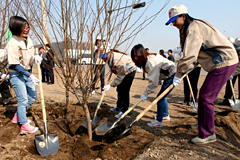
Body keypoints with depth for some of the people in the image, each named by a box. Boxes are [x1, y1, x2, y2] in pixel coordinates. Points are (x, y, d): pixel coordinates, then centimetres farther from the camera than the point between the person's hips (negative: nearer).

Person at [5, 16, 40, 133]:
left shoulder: (28, 40, 3)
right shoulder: (13, 43, -20)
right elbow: (15, 65, -22)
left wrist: (35, 58, -5)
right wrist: (30, 75, -26)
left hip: (27, 72, 8)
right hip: (16, 75, -8)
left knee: (32, 97, 14)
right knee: (23, 100, -3)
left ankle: (18, 116, 34)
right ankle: (24, 125, 14)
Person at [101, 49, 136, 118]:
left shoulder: (118, 60, -37)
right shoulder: (110, 58, -11)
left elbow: (120, 76, -32)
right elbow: (112, 68, 5)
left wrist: (110, 85, -31)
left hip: (129, 72, -9)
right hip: (122, 72, 9)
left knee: (124, 91, -14)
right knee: (119, 89, 14)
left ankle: (124, 111, -5)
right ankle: (119, 106, 31)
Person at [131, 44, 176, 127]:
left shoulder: (151, 62, -30)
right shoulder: (146, 60, 0)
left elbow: (153, 81, -29)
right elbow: (153, 79, 3)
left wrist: (146, 94, -21)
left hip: (173, 75, -10)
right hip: (169, 75, 10)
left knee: (160, 97, -9)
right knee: (162, 96, 18)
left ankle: (159, 121, 1)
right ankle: (166, 115, 36)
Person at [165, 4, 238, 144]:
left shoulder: (194, 27, -18)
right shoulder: (189, 29, 14)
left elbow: (189, 55, -24)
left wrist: (178, 75, -19)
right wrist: (194, 63, 11)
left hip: (225, 62, -10)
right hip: (218, 63, 10)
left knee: (205, 97, -10)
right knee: (204, 94, 17)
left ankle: (208, 134, 2)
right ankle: (205, 123, 35)